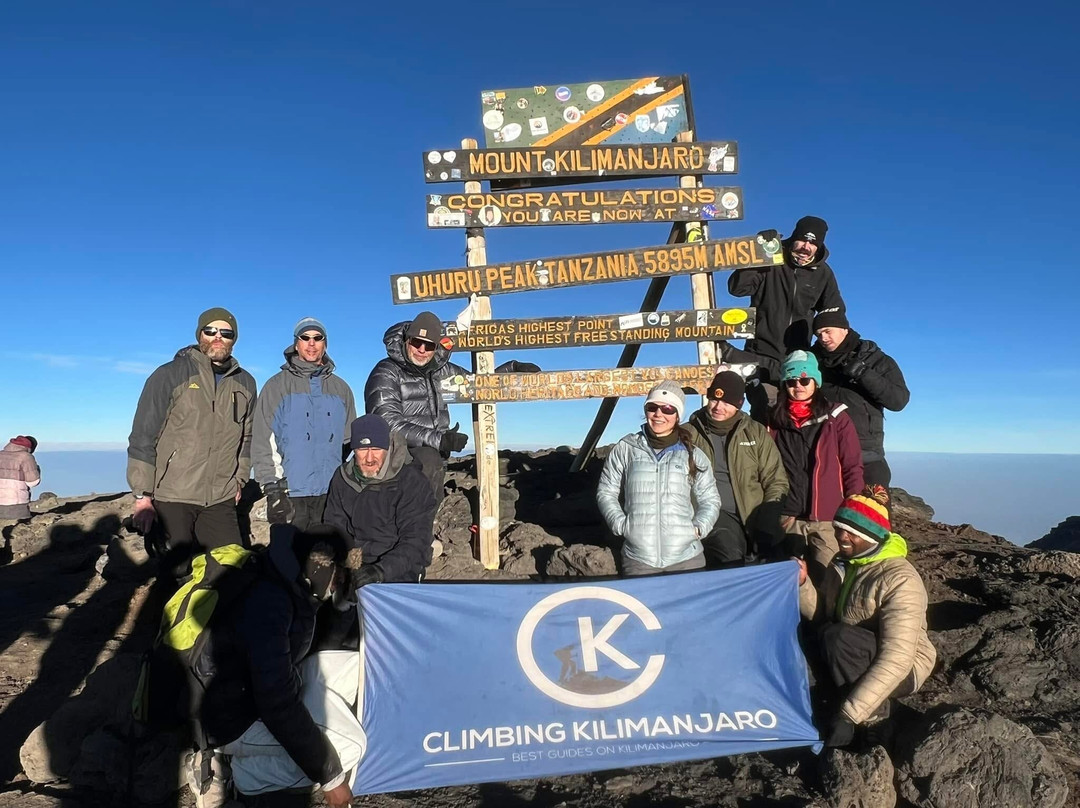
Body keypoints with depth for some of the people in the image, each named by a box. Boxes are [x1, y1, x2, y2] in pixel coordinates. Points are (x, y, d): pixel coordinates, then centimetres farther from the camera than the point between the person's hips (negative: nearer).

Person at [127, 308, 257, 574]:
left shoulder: (245, 383, 9)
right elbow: (143, 437, -5)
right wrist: (142, 495, -8)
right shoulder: (169, 375, -4)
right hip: (171, 500, -4)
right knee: (176, 573, -2)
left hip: (221, 501, 4)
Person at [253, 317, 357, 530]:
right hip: (290, 491, -3)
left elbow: (349, 440, 18)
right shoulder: (278, 386, 4)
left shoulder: (340, 389, 15)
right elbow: (263, 441, -1)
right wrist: (272, 485, -9)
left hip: (331, 494, 3)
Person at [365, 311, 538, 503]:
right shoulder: (387, 373, -6)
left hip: (436, 456, 7)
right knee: (428, 462, -34)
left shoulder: (441, 370, 13)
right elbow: (389, 423, -18)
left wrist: (513, 368, 15)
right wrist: (438, 439, -27)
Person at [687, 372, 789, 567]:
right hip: (714, 515, -2)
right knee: (730, 557, -30)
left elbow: (776, 481, 12)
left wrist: (769, 518, -2)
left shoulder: (756, 432, 13)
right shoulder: (689, 434, 8)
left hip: (754, 516, 3)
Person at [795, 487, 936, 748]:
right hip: (858, 661, 7)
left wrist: (849, 714, -36)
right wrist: (803, 583, -19)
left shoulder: (899, 579, -26)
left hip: (902, 670, -7)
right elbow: (819, 615, 1)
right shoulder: (842, 563, -1)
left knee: (837, 636, -32)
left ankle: (873, 712, -10)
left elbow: (897, 659, -33)